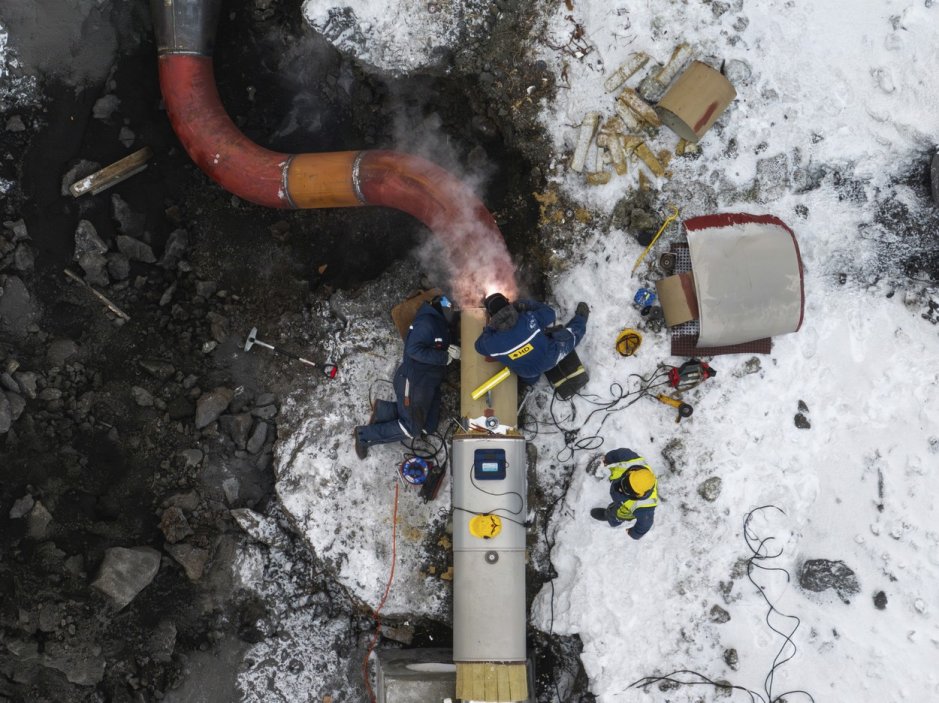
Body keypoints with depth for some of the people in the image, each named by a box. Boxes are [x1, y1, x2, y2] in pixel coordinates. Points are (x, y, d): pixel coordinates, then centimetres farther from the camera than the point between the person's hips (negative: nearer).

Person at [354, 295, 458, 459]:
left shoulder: (439, 324, 16)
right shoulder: (427, 321, -15)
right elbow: (413, 349, -24)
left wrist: (449, 350, 0)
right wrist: (444, 357, -19)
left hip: (429, 382, 10)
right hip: (413, 380, -10)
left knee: (429, 426, 3)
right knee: (411, 429, -12)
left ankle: (384, 410, 10)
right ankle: (364, 435, 0)